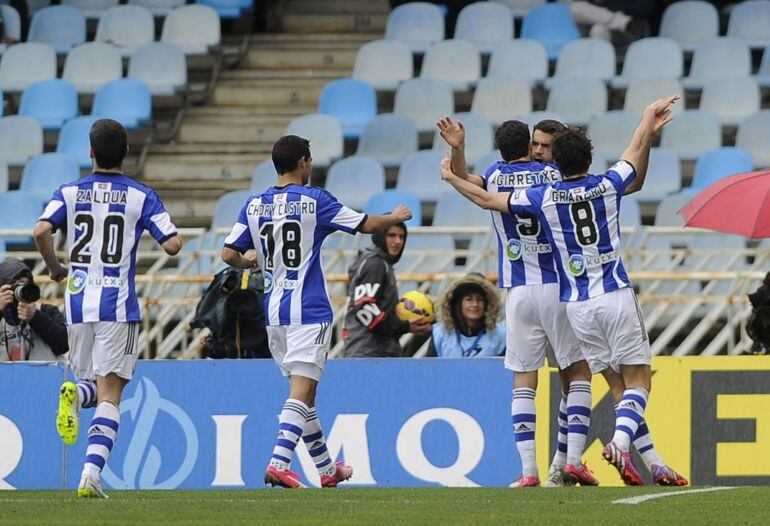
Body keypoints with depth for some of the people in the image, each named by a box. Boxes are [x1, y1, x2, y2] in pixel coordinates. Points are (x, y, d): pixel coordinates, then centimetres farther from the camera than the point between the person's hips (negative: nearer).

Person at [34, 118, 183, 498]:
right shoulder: (141, 196, 0)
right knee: (110, 393, -3)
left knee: (89, 385, 19)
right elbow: (172, 245, -7)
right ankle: (92, 473, -19)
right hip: (118, 305, -2)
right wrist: (168, 230, 17)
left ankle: (75, 393, -20)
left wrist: (54, 267, 5)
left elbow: (42, 231, -12)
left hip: (77, 303, 2)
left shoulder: (69, 193, 4)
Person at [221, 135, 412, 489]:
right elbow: (367, 224, 1)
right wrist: (397, 217, 21)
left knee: (303, 390, 15)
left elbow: (229, 254, 2)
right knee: (302, 391, -9)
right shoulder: (314, 200, -7)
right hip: (309, 311, -5)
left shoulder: (254, 205, 4)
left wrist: (250, 264, 25)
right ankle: (278, 463, -24)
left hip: (274, 311, 5)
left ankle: (327, 469, 24)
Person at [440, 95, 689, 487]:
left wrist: (451, 178, 31)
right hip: (616, 296, -2)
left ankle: (653, 464, 2)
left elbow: (486, 199, 13)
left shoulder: (542, 198, 1)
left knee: (620, 383, 8)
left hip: (577, 305, 2)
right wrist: (650, 116, 38)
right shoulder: (607, 186, 0)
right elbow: (639, 146, 19)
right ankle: (620, 442, -26)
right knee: (638, 381, 0)